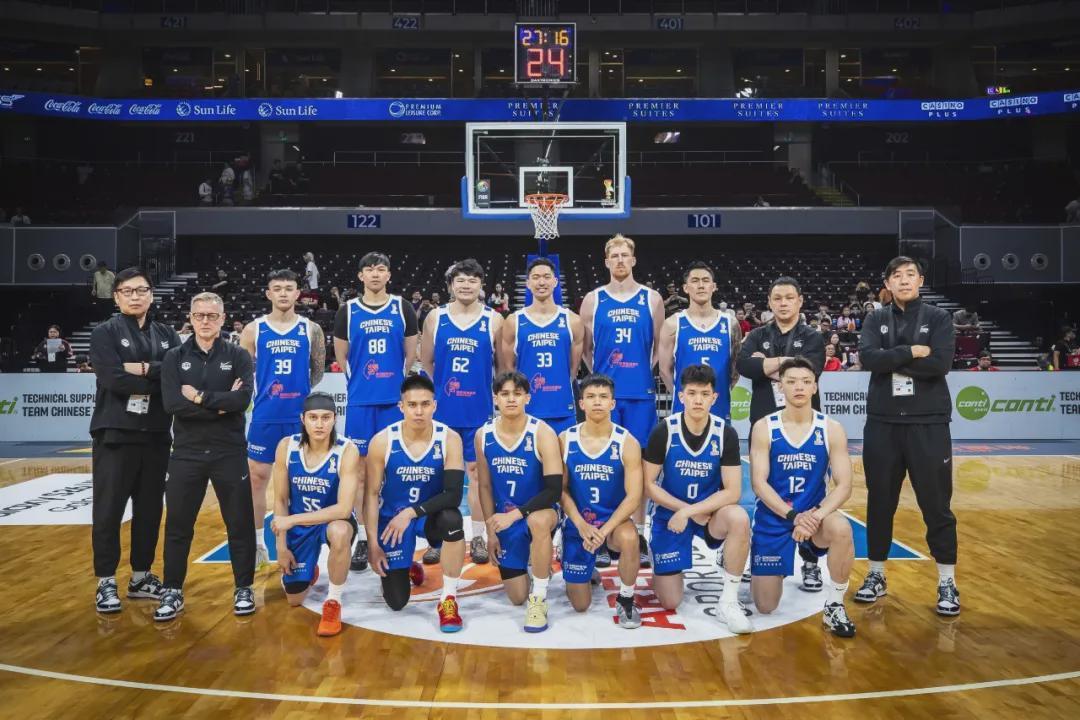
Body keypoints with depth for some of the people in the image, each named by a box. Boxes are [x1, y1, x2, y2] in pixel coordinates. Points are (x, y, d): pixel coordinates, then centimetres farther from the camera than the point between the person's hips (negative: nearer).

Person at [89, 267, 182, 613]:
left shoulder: (166, 334, 11)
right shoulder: (105, 333, -1)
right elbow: (113, 379, -16)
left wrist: (144, 369, -16)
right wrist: (160, 381, -12)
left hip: (156, 435, 4)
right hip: (115, 434, -4)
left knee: (150, 509, 10)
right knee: (108, 511, 1)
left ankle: (141, 576, 22)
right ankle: (106, 582, 13)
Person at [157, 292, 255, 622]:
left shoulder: (238, 356, 2)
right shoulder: (175, 357, 5)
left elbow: (243, 398, -14)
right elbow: (171, 403, -11)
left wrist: (200, 398, -13)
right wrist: (220, 405, -15)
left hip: (229, 452, -1)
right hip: (186, 453, 1)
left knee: (240, 523, 5)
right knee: (178, 525, 7)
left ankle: (244, 588, 19)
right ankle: (173, 591, 21)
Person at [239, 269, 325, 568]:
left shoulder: (311, 330, 3)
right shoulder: (253, 330, 2)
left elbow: (318, 370, 9)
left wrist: (303, 394, 4)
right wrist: (243, 400, 3)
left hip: (301, 415, 0)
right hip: (265, 416, 0)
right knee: (257, 477, 4)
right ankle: (257, 543, 17)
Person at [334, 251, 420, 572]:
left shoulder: (403, 308, 4)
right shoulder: (347, 311, 5)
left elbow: (411, 355, 6)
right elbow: (341, 357, 10)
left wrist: (404, 389, 2)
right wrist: (362, 382, 7)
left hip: (396, 400, 0)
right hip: (360, 401, 1)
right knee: (361, 470, 4)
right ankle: (363, 538, 13)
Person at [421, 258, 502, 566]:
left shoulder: (494, 320, 1)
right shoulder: (435, 318, 4)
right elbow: (426, 362, 10)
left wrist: (495, 393, 6)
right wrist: (445, 385, 10)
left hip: (479, 409, -1)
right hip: (442, 409, 1)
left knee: (477, 471, 5)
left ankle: (478, 537, 16)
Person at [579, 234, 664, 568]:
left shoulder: (651, 299, 7)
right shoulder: (593, 300, 6)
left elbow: (661, 346, 11)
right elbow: (584, 347, 10)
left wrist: (648, 372, 5)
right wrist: (600, 373, 5)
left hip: (641, 393, 0)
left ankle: (639, 535, 14)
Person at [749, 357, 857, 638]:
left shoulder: (831, 430, -5)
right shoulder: (764, 428, -7)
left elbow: (844, 485, -10)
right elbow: (759, 482, -13)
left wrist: (816, 515, -27)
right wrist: (792, 515, -26)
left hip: (814, 515, 1)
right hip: (773, 519, -1)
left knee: (842, 529, -36)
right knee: (765, 606, -1)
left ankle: (834, 605, -12)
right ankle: (759, 566, 35)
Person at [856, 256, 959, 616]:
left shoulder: (938, 318, 2)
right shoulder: (876, 319, 7)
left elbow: (940, 364, -13)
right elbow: (868, 358, -11)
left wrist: (892, 362, -10)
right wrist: (911, 352, -15)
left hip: (928, 423, -2)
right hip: (883, 423, 2)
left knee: (936, 504, 2)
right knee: (880, 502, 9)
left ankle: (947, 582, 14)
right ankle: (876, 574, 22)